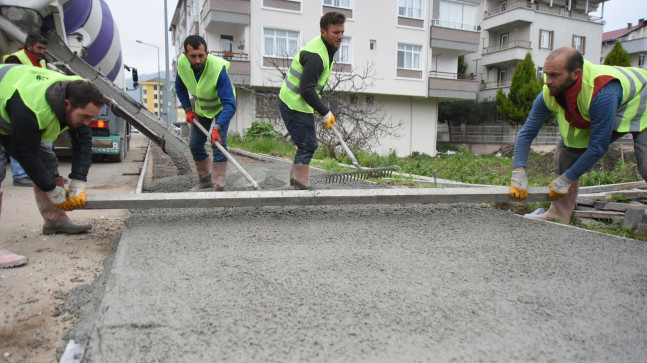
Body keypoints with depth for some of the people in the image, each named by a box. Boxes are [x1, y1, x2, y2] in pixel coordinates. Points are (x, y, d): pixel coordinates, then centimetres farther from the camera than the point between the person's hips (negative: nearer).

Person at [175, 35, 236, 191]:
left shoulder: (218, 68, -38)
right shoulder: (182, 63, -22)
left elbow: (229, 104, -41)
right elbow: (180, 87, 1)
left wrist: (218, 127, -52)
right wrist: (188, 109, -9)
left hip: (221, 106, -5)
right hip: (201, 106, 6)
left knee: (219, 143, -19)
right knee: (195, 145, 8)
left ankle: (218, 186, -13)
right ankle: (205, 179, 27)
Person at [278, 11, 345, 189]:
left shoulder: (325, 49, 10)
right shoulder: (315, 55, -24)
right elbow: (306, 91, -27)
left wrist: (316, 106, 18)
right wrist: (326, 113, -20)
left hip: (300, 104, 10)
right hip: (294, 105, -10)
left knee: (307, 145, 16)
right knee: (307, 145, -9)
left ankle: (295, 179, 27)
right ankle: (301, 185, -1)